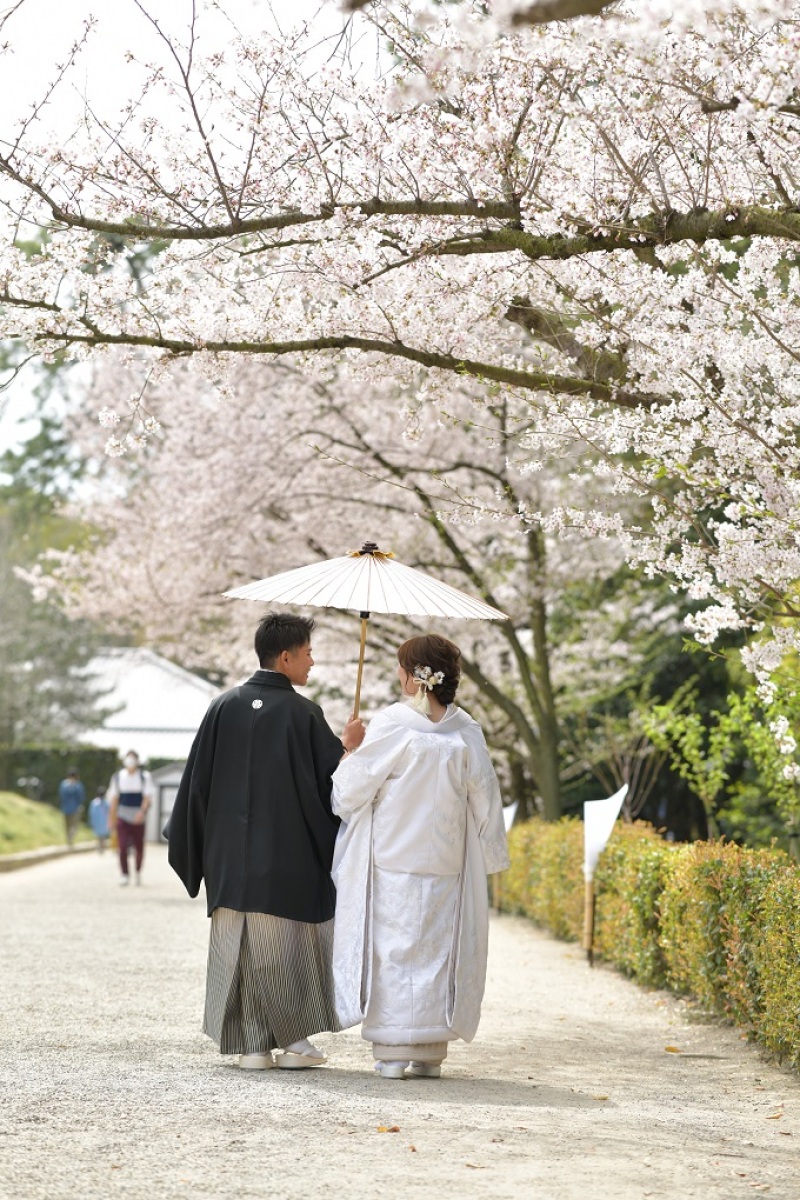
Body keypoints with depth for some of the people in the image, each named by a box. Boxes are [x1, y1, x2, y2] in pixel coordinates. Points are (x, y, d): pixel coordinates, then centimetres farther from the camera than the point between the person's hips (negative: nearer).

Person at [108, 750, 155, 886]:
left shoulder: (145, 777, 2)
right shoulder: (118, 777, 8)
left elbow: (148, 796, -4)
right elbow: (114, 798, 12)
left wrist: (142, 811, -21)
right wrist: (112, 817, 9)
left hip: (138, 817, -1)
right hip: (122, 817, 1)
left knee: (139, 847, 5)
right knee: (123, 847, -13)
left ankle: (138, 871, 28)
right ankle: (124, 874, -6)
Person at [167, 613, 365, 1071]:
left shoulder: (224, 708, 1)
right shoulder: (303, 714, -10)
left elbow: (198, 782, 3)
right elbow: (332, 780, -7)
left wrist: (195, 847, 13)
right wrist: (347, 746, 11)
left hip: (231, 860, 3)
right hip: (290, 857, -3)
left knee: (237, 944, 8)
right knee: (291, 944, 8)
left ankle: (251, 1044, 8)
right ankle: (295, 1040, 8)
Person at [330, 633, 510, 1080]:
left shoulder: (392, 725, -11)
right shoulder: (467, 732, 0)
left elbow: (349, 793, -7)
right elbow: (486, 804, 6)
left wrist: (350, 750, 11)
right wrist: (492, 858, 17)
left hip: (392, 863, -3)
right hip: (446, 864, 3)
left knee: (393, 948, 2)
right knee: (438, 950, 9)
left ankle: (393, 1052, 1)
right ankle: (431, 1051, 11)